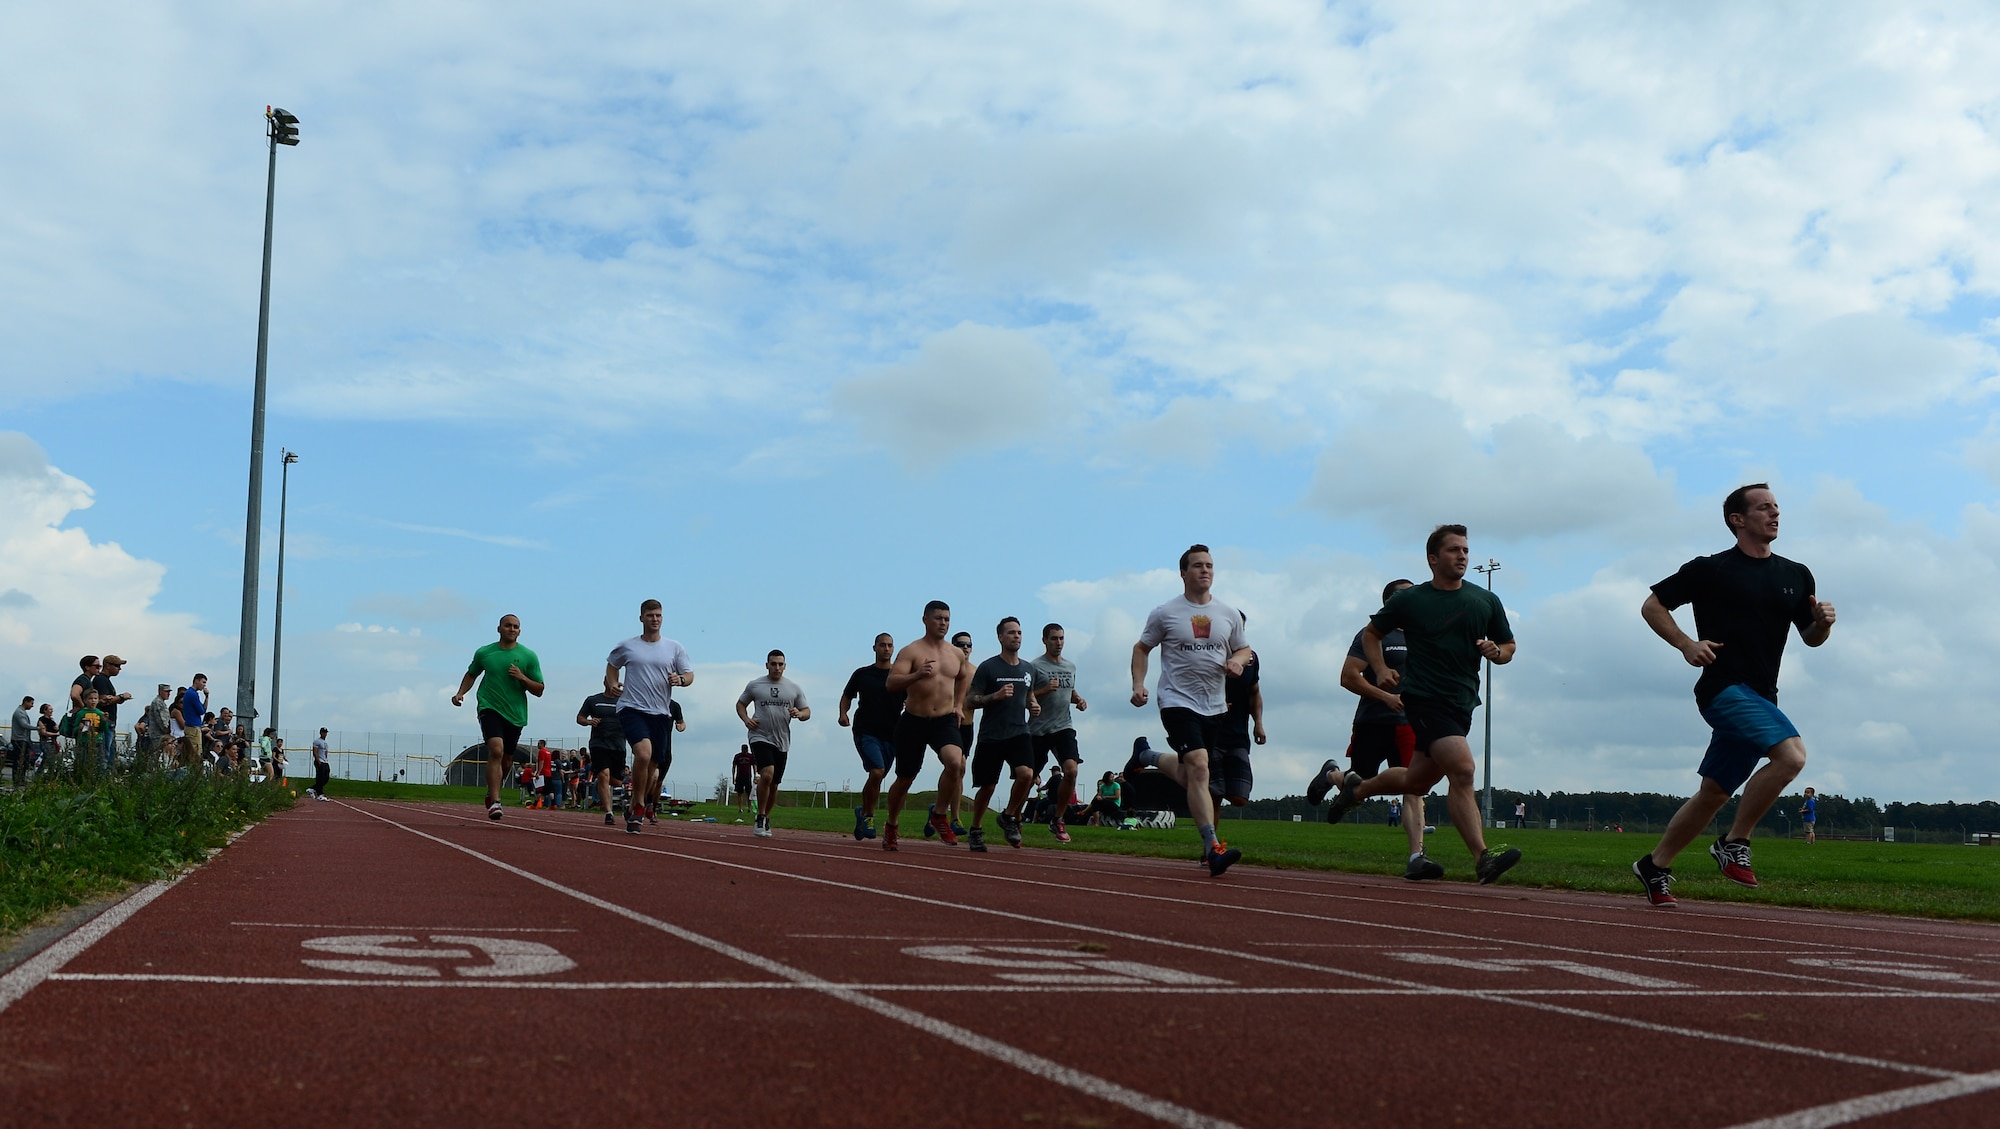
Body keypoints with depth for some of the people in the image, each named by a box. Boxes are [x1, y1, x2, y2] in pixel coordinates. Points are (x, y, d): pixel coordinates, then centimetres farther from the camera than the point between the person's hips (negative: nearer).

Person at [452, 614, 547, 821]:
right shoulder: (484, 653, 4)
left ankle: (492, 792, 40)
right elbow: (471, 674, 23)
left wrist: (522, 677, -13)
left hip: (516, 714, 2)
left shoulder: (529, 656, 2)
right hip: (490, 708, -2)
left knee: (506, 760, 12)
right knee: (496, 749, -24)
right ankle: (494, 802, -25)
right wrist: (460, 693, 7)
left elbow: (539, 690, 3)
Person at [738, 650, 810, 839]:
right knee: (767, 774, -24)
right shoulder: (754, 685, 4)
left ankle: (766, 819, 30)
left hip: (782, 742, 3)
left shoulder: (794, 688, 7)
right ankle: (760, 819, -11)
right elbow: (740, 704, 16)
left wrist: (799, 714, -12)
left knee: (774, 784, 11)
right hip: (760, 737, -3)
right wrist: (746, 719, -3)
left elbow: (807, 711, 12)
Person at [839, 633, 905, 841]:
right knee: (877, 771, -21)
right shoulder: (862, 674, 6)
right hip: (865, 731, -3)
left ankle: (863, 812, 33)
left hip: (890, 734, 3)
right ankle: (868, 815, -4)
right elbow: (847, 696, 16)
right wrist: (843, 713, -3)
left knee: (877, 777, 9)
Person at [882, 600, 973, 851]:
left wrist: (958, 704, 20)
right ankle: (890, 826, 33)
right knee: (905, 779, 8)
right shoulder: (911, 651, -7)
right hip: (913, 721, -2)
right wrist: (917, 675, -35)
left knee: (955, 762, -27)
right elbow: (890, 684, -19)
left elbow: (964, 677, 31)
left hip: (945, 720, 2)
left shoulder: (957, 654, 8)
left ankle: (939, 815, -6)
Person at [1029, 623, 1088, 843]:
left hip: (1063, 727, 4)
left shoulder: (1071, 666, 14)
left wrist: (1079, 700, 10)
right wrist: (1045, 690, -21)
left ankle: (1057, 820, -2)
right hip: (1039, 730, -4)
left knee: (1071, 770, -16)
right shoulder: (1035, 666, -5)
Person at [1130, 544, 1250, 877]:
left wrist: (1236, 660, -6)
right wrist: (1138, 684, -6)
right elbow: (1141, 648, 9)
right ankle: (1213, 849, -27)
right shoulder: (1165, 613, -1)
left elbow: (1244, 648, 18)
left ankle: (1145, 756, 50)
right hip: (1178, 701, -5)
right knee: (1199, 767, -22)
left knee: (1191, 774, 18)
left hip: (1214, 706, 5)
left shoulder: (1229, 614, 8)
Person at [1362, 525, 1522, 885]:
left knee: (1418, 782, 12)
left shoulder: (1486, 602, 11)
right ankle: (1482, 858, -25)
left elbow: (1509, 646, 20)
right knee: (1461, 769, -23)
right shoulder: (1409, 600, 1)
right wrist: (1381, 670, -4)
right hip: (1424, 697, -5)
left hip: (1463, 701, 5)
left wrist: (1496, 651, -5)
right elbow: (1371, 633, 13)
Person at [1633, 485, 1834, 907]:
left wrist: (1823, 623, -3)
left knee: (1714, 794, 10)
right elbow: (1651, 606, 2)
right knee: (1791, 754, -26)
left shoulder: (1796, 576, 14)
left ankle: (1655, 866, 23)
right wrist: (1686, 644, -12)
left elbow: (1810, 638, 19)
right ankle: (1734, 842, -12)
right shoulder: (1710, 570, -3)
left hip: (1759, 698, 6)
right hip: (1723, 687, -6)